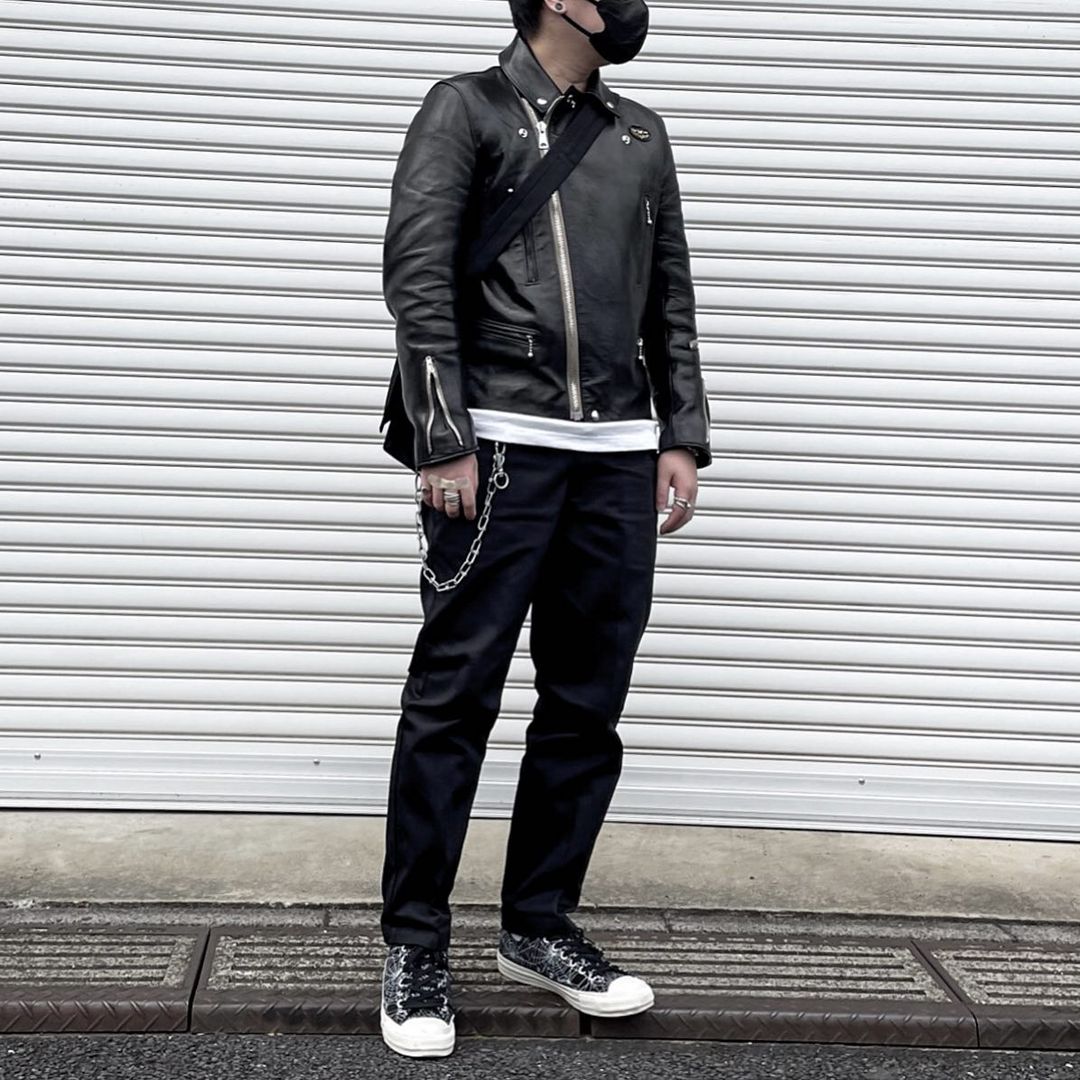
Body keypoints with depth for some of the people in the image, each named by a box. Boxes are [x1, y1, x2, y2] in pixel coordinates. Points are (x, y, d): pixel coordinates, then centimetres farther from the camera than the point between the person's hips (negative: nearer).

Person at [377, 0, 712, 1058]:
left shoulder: (641, 136, 19)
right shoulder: (466, 108, 4)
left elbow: (672, 299, 19)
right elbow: (417, 277, -6)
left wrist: (681, 436, 10)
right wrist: (444, 441, -14)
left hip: (619, 454, 5)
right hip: (500, 446, -5)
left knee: (588, 702, 6)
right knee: (455, 697, -3)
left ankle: (538, 927, 20)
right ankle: (415, 947, 8)